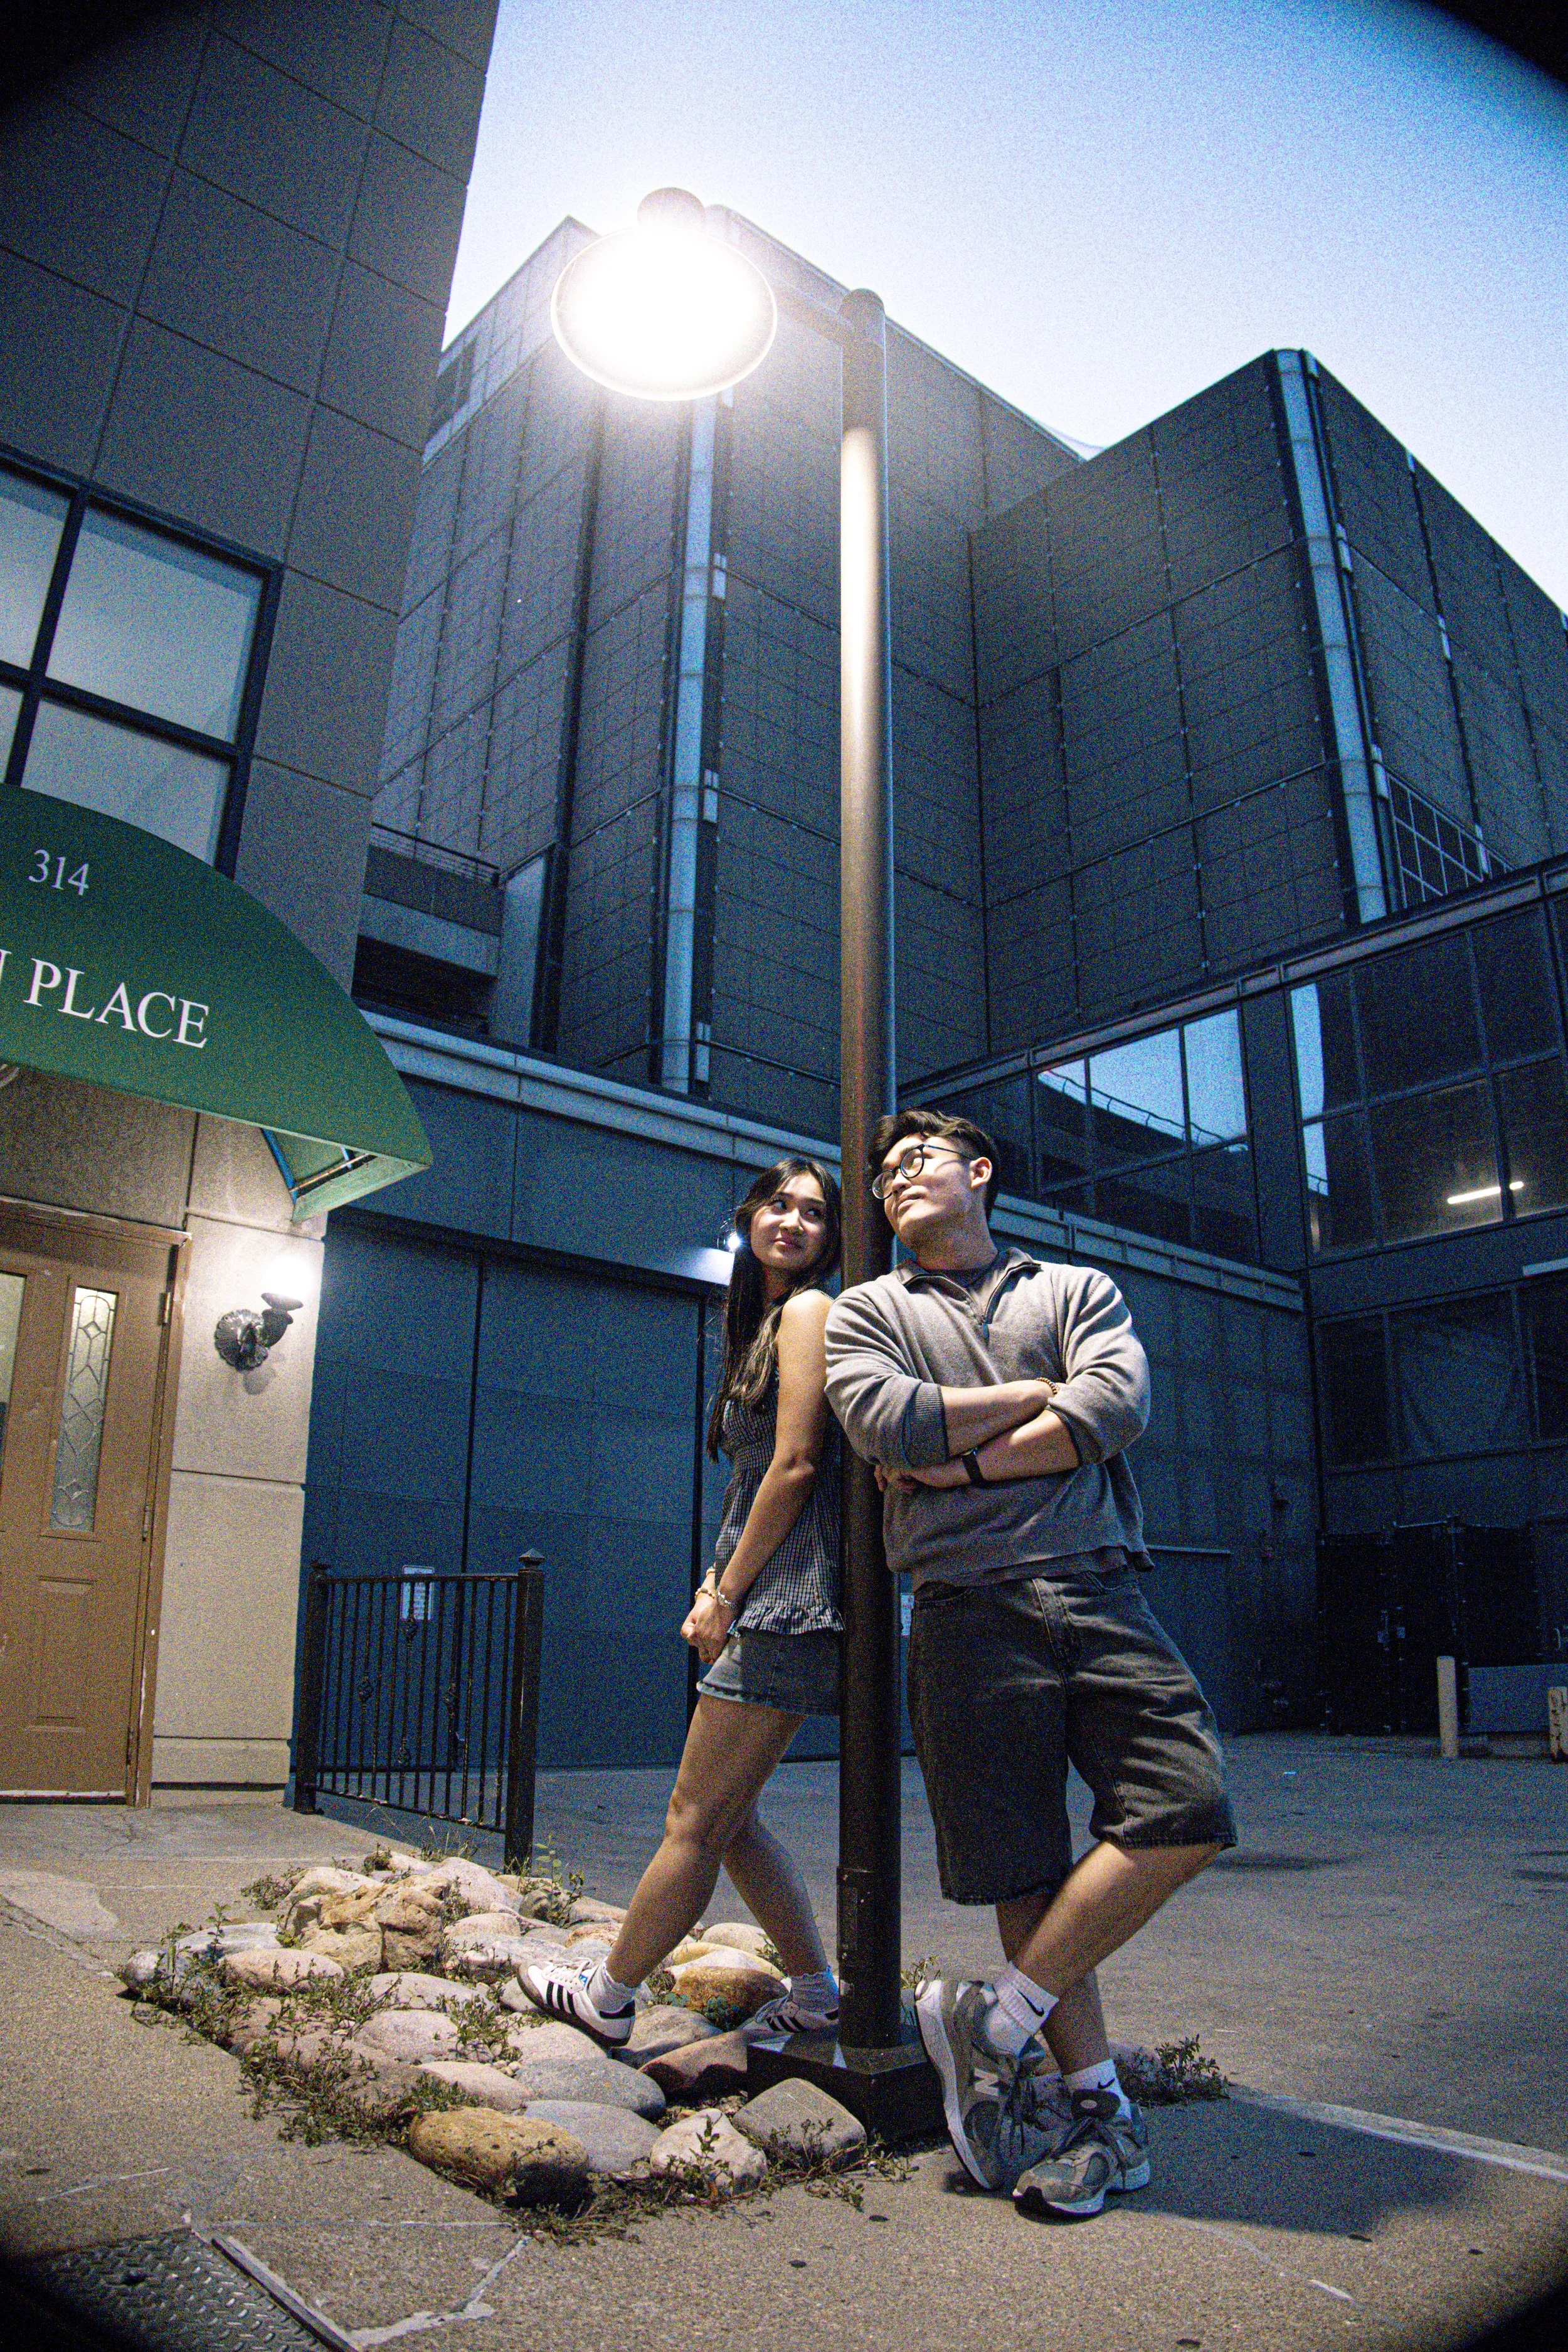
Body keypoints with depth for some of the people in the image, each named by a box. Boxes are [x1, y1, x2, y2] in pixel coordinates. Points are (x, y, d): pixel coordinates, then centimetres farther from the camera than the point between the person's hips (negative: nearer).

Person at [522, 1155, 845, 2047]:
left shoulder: (807, 1312, -7)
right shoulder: (764, 1323, 21)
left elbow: (796, 1465, -14)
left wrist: (727, 1595, -9)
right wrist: (714, 1588, 6)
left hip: (786, 1603, -10)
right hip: (763, 1605, 10)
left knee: (697, 1822, 1)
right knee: (728, 1821, 15)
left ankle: (609, 1997, 15)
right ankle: (817, 1996, 24)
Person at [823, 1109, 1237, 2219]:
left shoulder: (1079, 1290, 17)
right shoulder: (868, 1311, 15)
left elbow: (1121, 1403, -3)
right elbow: (887, 1422, -5)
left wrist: (967, 1463, -8)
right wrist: (1040, 1395, 1)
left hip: (1099, 1591, 1)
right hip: (969, 1608, -1)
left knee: (1190, 1814, -13)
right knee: (1025, 1868, 1)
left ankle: (1000, 2021, 1)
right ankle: (1097, 2103, 18)